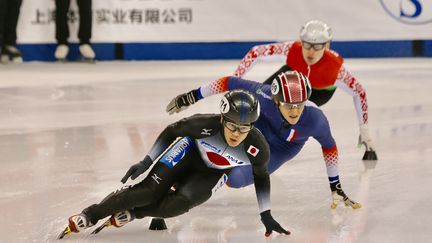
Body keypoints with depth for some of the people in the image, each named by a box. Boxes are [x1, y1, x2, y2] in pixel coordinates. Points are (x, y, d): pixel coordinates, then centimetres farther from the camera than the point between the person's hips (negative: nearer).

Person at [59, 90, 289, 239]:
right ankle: (89, 215, -13)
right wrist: (146, 162, -16)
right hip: (190, 152, -2)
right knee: (151, 189, -21)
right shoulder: (205, 125, -35)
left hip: (213, 173, 2)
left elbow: (261, 177, -8)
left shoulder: (258, 149, -30)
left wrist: (266, 214, -4)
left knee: (179, 203, -27)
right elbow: (172, 131, -16)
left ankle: (130, 214, -7)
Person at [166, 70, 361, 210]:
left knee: (234, 179, -16)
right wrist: (192, 96, -19)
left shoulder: (315, 119, -36)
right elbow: (230, 83, -25)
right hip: (255, 122, 1)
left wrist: (335, 185, -8)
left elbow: (329, 147, -16)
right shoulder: (263, 95, -40)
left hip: (281, 148, -1)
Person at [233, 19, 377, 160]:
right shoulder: (291, 50, -41)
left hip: (321, 89, -2)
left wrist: (364, 131, -21)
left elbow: (359, 93, -27)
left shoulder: (335, 67, -42)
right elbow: (256, 52, -29)